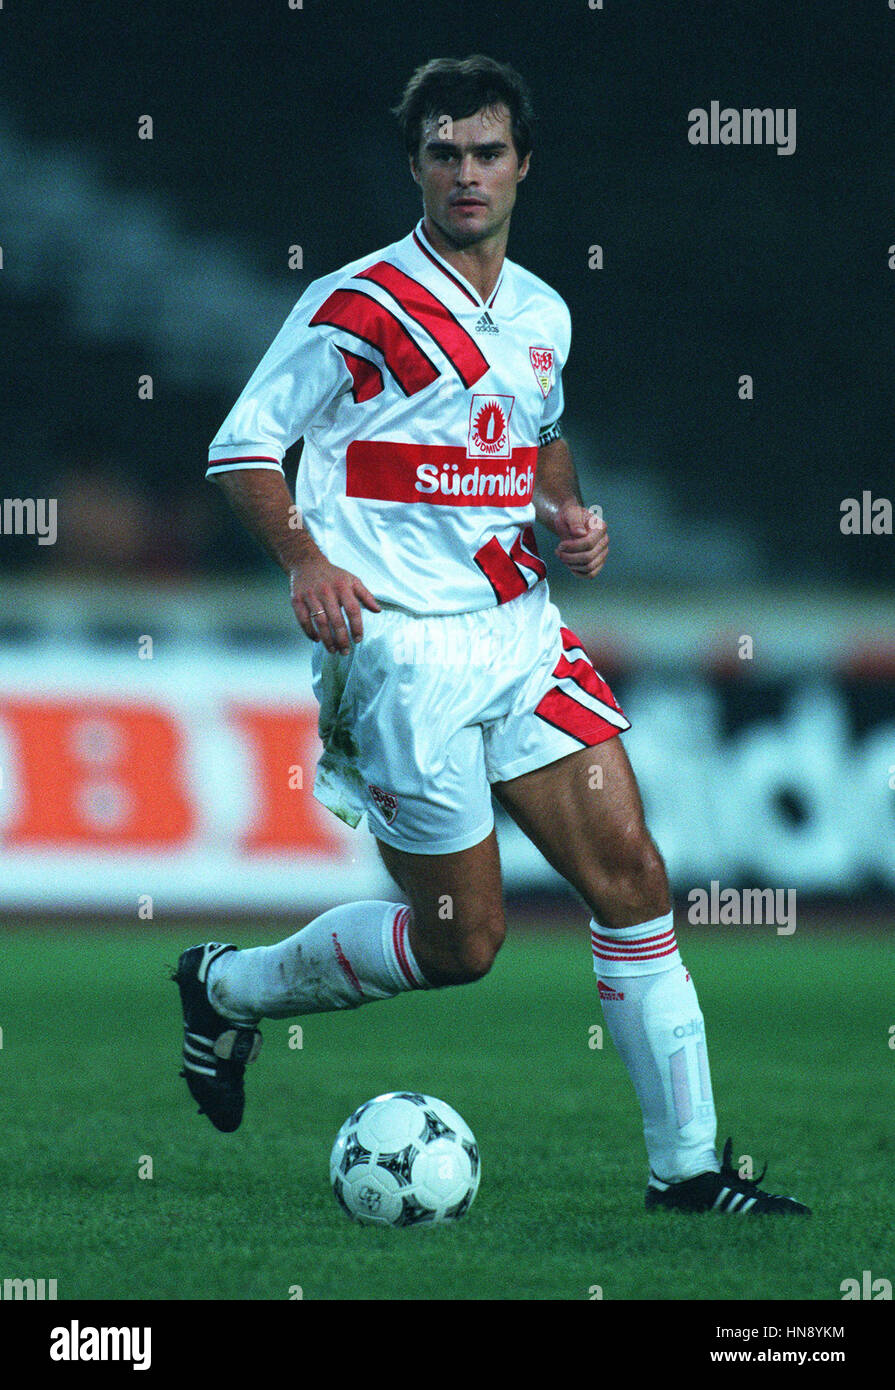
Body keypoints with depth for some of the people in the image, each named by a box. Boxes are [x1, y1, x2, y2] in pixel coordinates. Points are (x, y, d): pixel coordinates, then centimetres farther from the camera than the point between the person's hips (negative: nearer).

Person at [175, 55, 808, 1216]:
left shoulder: (542, 315, 12)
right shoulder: (358, 306, -7)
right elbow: (243, 445, -4)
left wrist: (567, 515, 9)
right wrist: (306, 559, -19)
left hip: (521, 631, 6)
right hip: (403, 648, -6)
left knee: (630, 877, -4)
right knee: (461, 942, -3)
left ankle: (686, 1164, 1)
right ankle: (229, 989, 21)